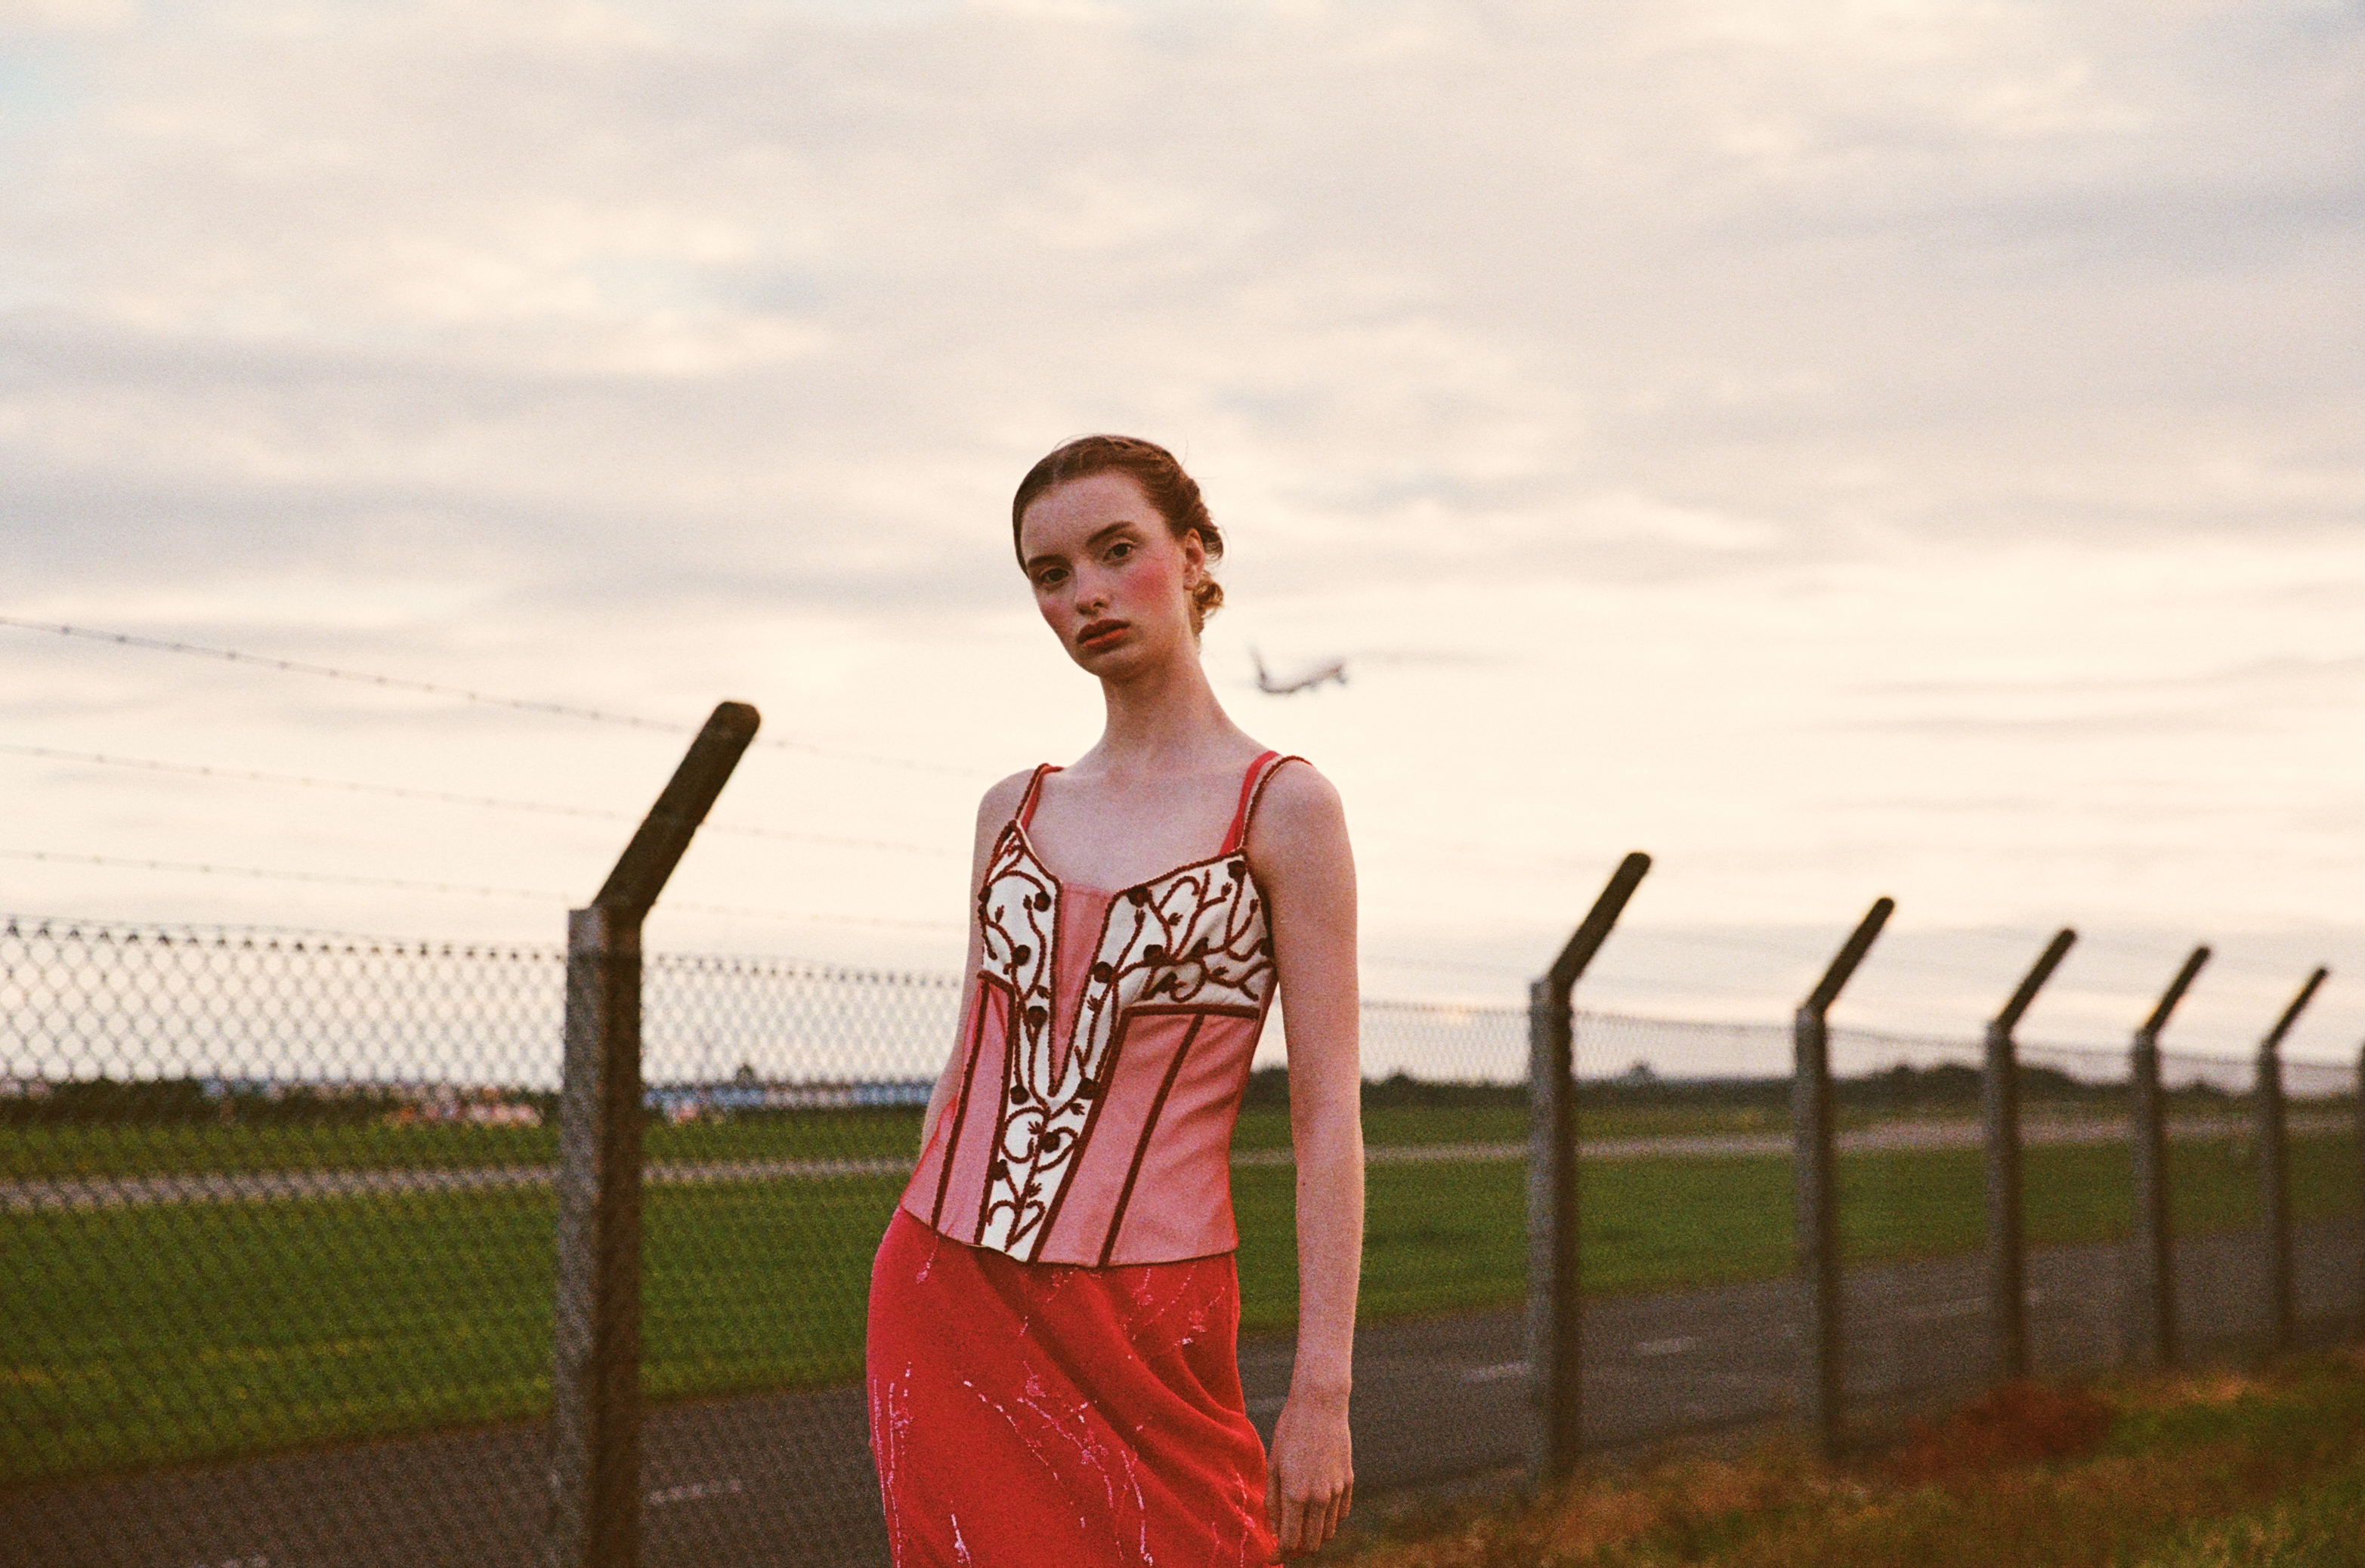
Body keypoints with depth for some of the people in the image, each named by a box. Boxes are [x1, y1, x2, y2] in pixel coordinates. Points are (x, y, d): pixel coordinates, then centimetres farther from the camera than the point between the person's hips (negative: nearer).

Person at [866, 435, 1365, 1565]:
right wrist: (904, 1361, 15)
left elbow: (1327, 1114, -7)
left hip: (1141, 1322, -4)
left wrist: (1322, 1389, -12)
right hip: (952, 1303, 4)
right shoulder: (1016, 810, 11)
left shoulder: (1281, 806, -3)